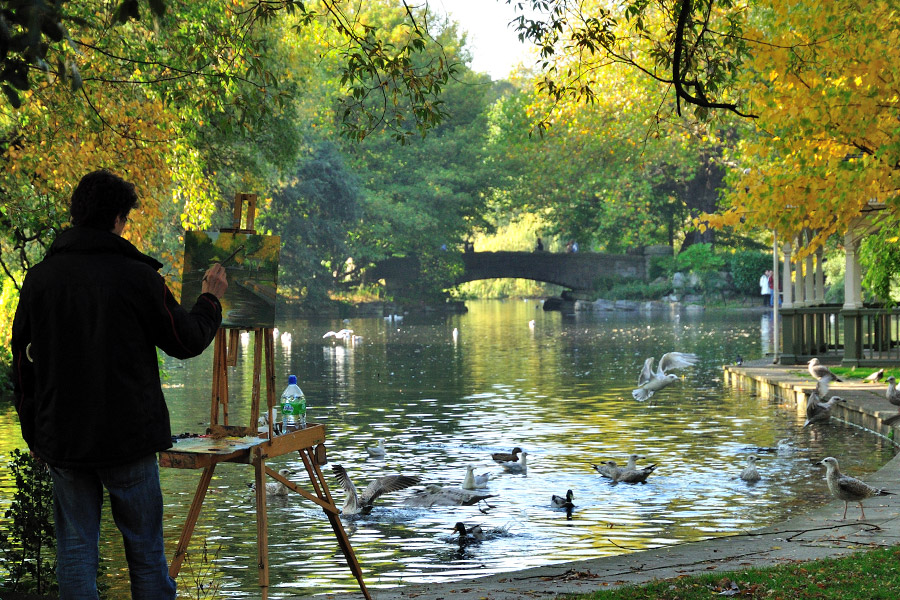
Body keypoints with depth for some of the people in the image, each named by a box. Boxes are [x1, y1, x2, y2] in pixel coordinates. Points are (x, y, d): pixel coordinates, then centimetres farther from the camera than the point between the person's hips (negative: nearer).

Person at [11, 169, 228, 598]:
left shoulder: (39, 277, 2)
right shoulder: (137, 276, -10)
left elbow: (22, 363, 8)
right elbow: (187, 342, 0)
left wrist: (33, 433, 17)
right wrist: (210, 300, 19)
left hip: (62, 439, 3)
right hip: (129, 436, -3)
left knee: (75, 548, 7)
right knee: (145, 547, 8)